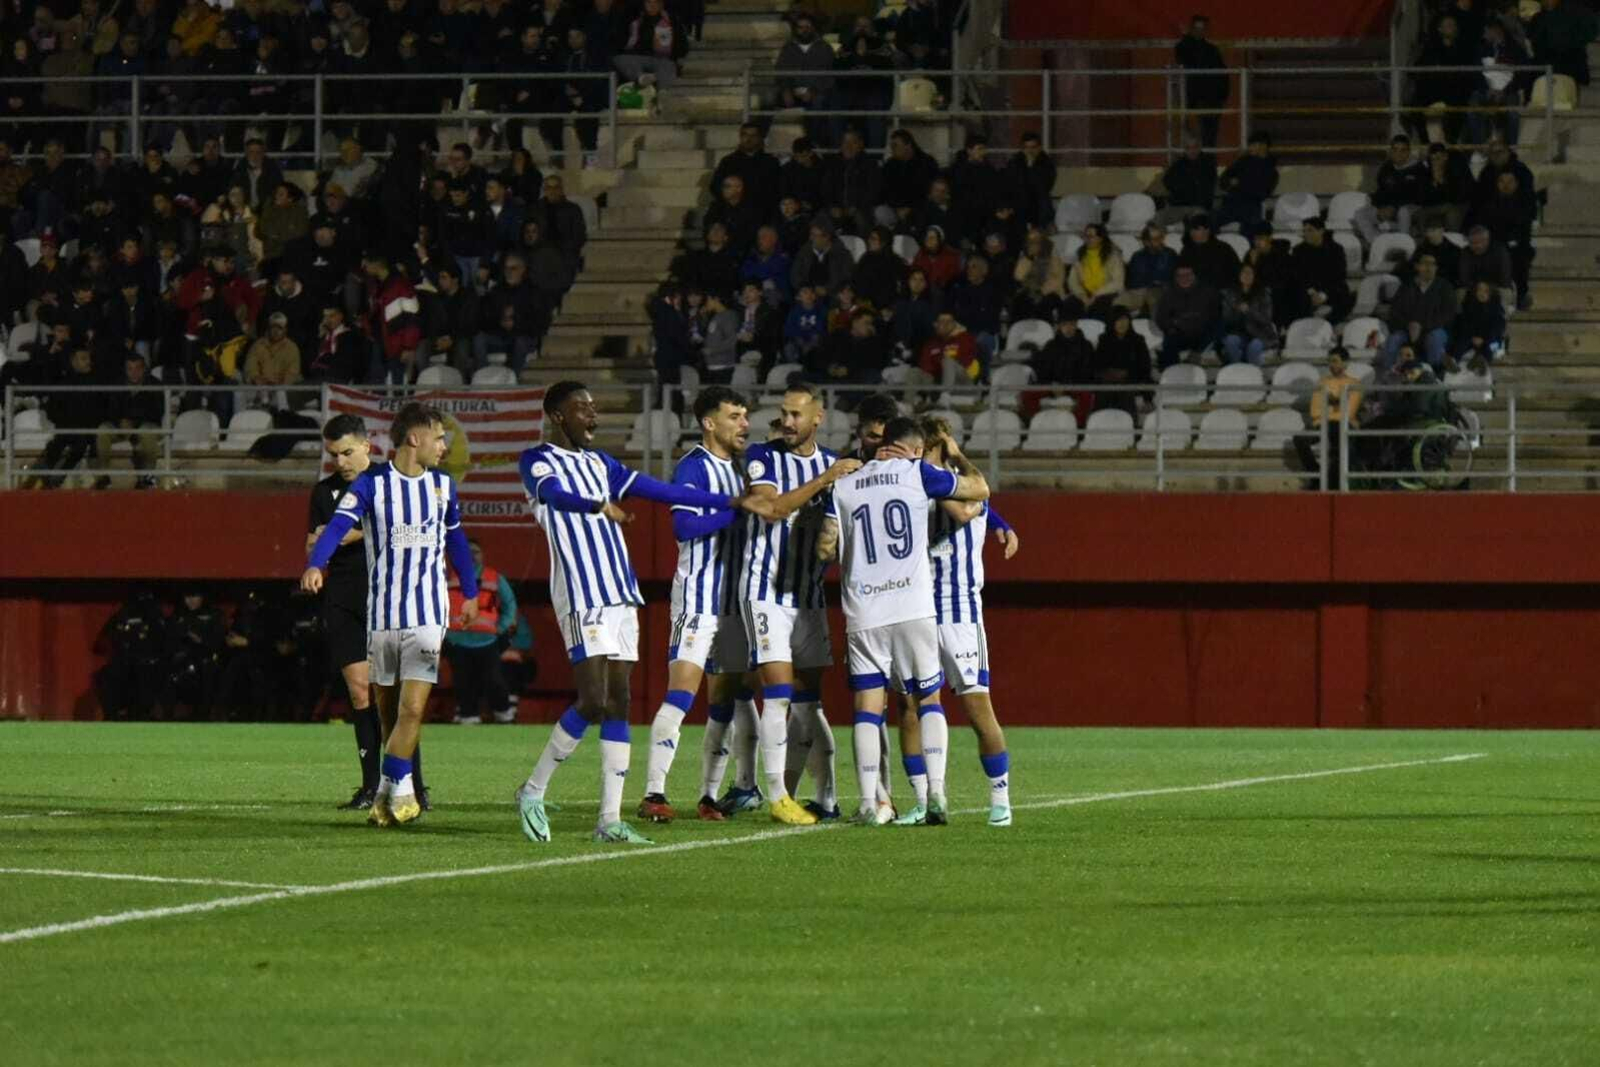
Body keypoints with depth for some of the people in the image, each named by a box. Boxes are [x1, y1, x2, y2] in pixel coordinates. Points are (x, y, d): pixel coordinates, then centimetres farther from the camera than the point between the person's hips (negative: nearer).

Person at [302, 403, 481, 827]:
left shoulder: (442, 485, 9)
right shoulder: (372, 483, -4)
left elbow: (455, 539, 24)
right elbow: (338, 525, -19)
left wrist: (470, 592, 30)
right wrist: (316, 565, -37)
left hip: (427, 613, 1)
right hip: (381, 613, -1)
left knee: (411, 709, -13)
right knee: (388, 709, 7)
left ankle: (393, 786, -6)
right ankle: (398, 787, 22)